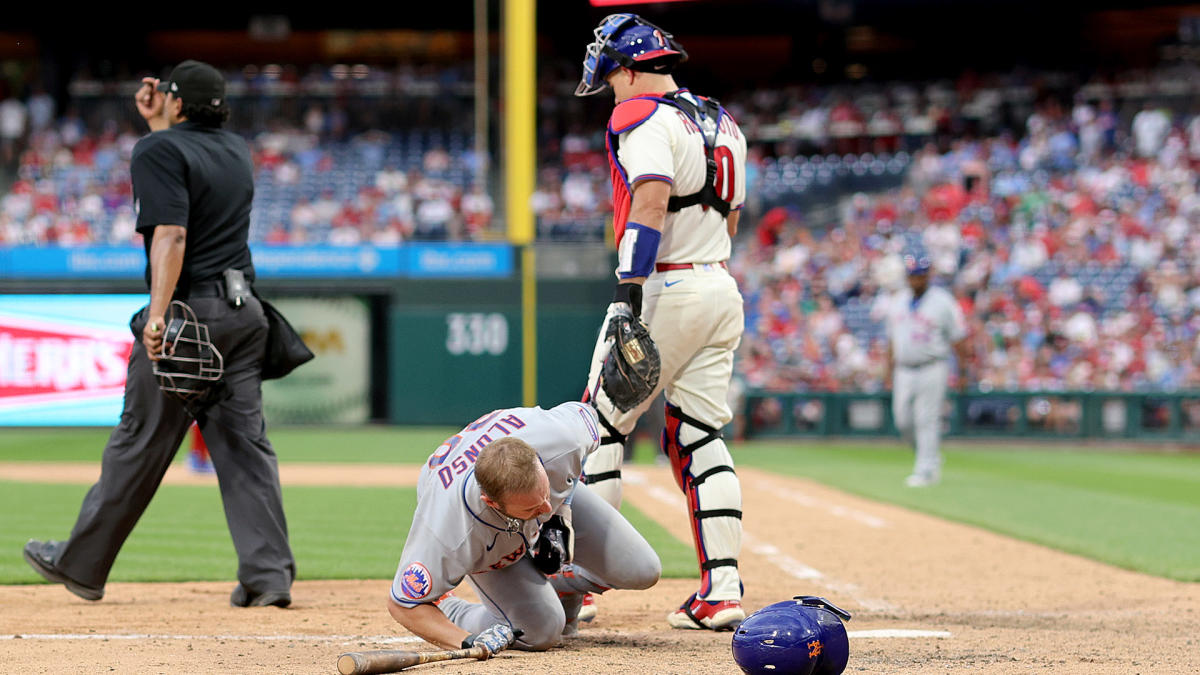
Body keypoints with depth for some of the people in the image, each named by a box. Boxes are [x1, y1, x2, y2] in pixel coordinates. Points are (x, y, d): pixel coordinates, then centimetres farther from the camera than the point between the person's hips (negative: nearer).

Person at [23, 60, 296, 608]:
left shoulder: (159, 151, -6)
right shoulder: (236, 150, 16)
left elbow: (171, 234, -20)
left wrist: (158, 313, -27)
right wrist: (158, 123, 31)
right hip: (244, 311, 6)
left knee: (140, 441, 2)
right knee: (244, 443, 4)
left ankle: (82, 565, 14)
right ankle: (269, 575, -5)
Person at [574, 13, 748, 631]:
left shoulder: (641, 117, -11)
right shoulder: (722, 122, 17)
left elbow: (651, 200, -25)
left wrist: (628, 291, -31)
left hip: (665, 290, -8)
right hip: (722, 290, 8)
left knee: (600, 429, 0)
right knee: (699, 439, 8)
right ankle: (722, 591, 0)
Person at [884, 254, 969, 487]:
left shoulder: (942, 301, -5)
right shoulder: (898, 300, 11)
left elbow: (958, 338, -4)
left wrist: (963, 372, -8)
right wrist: (890, 370, 15)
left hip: (932, 370, -6)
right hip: (904, 371, 6)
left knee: (927, 420, -7)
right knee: (903, 420, 5)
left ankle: (926, 470, -1)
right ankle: (932, 457, 25)